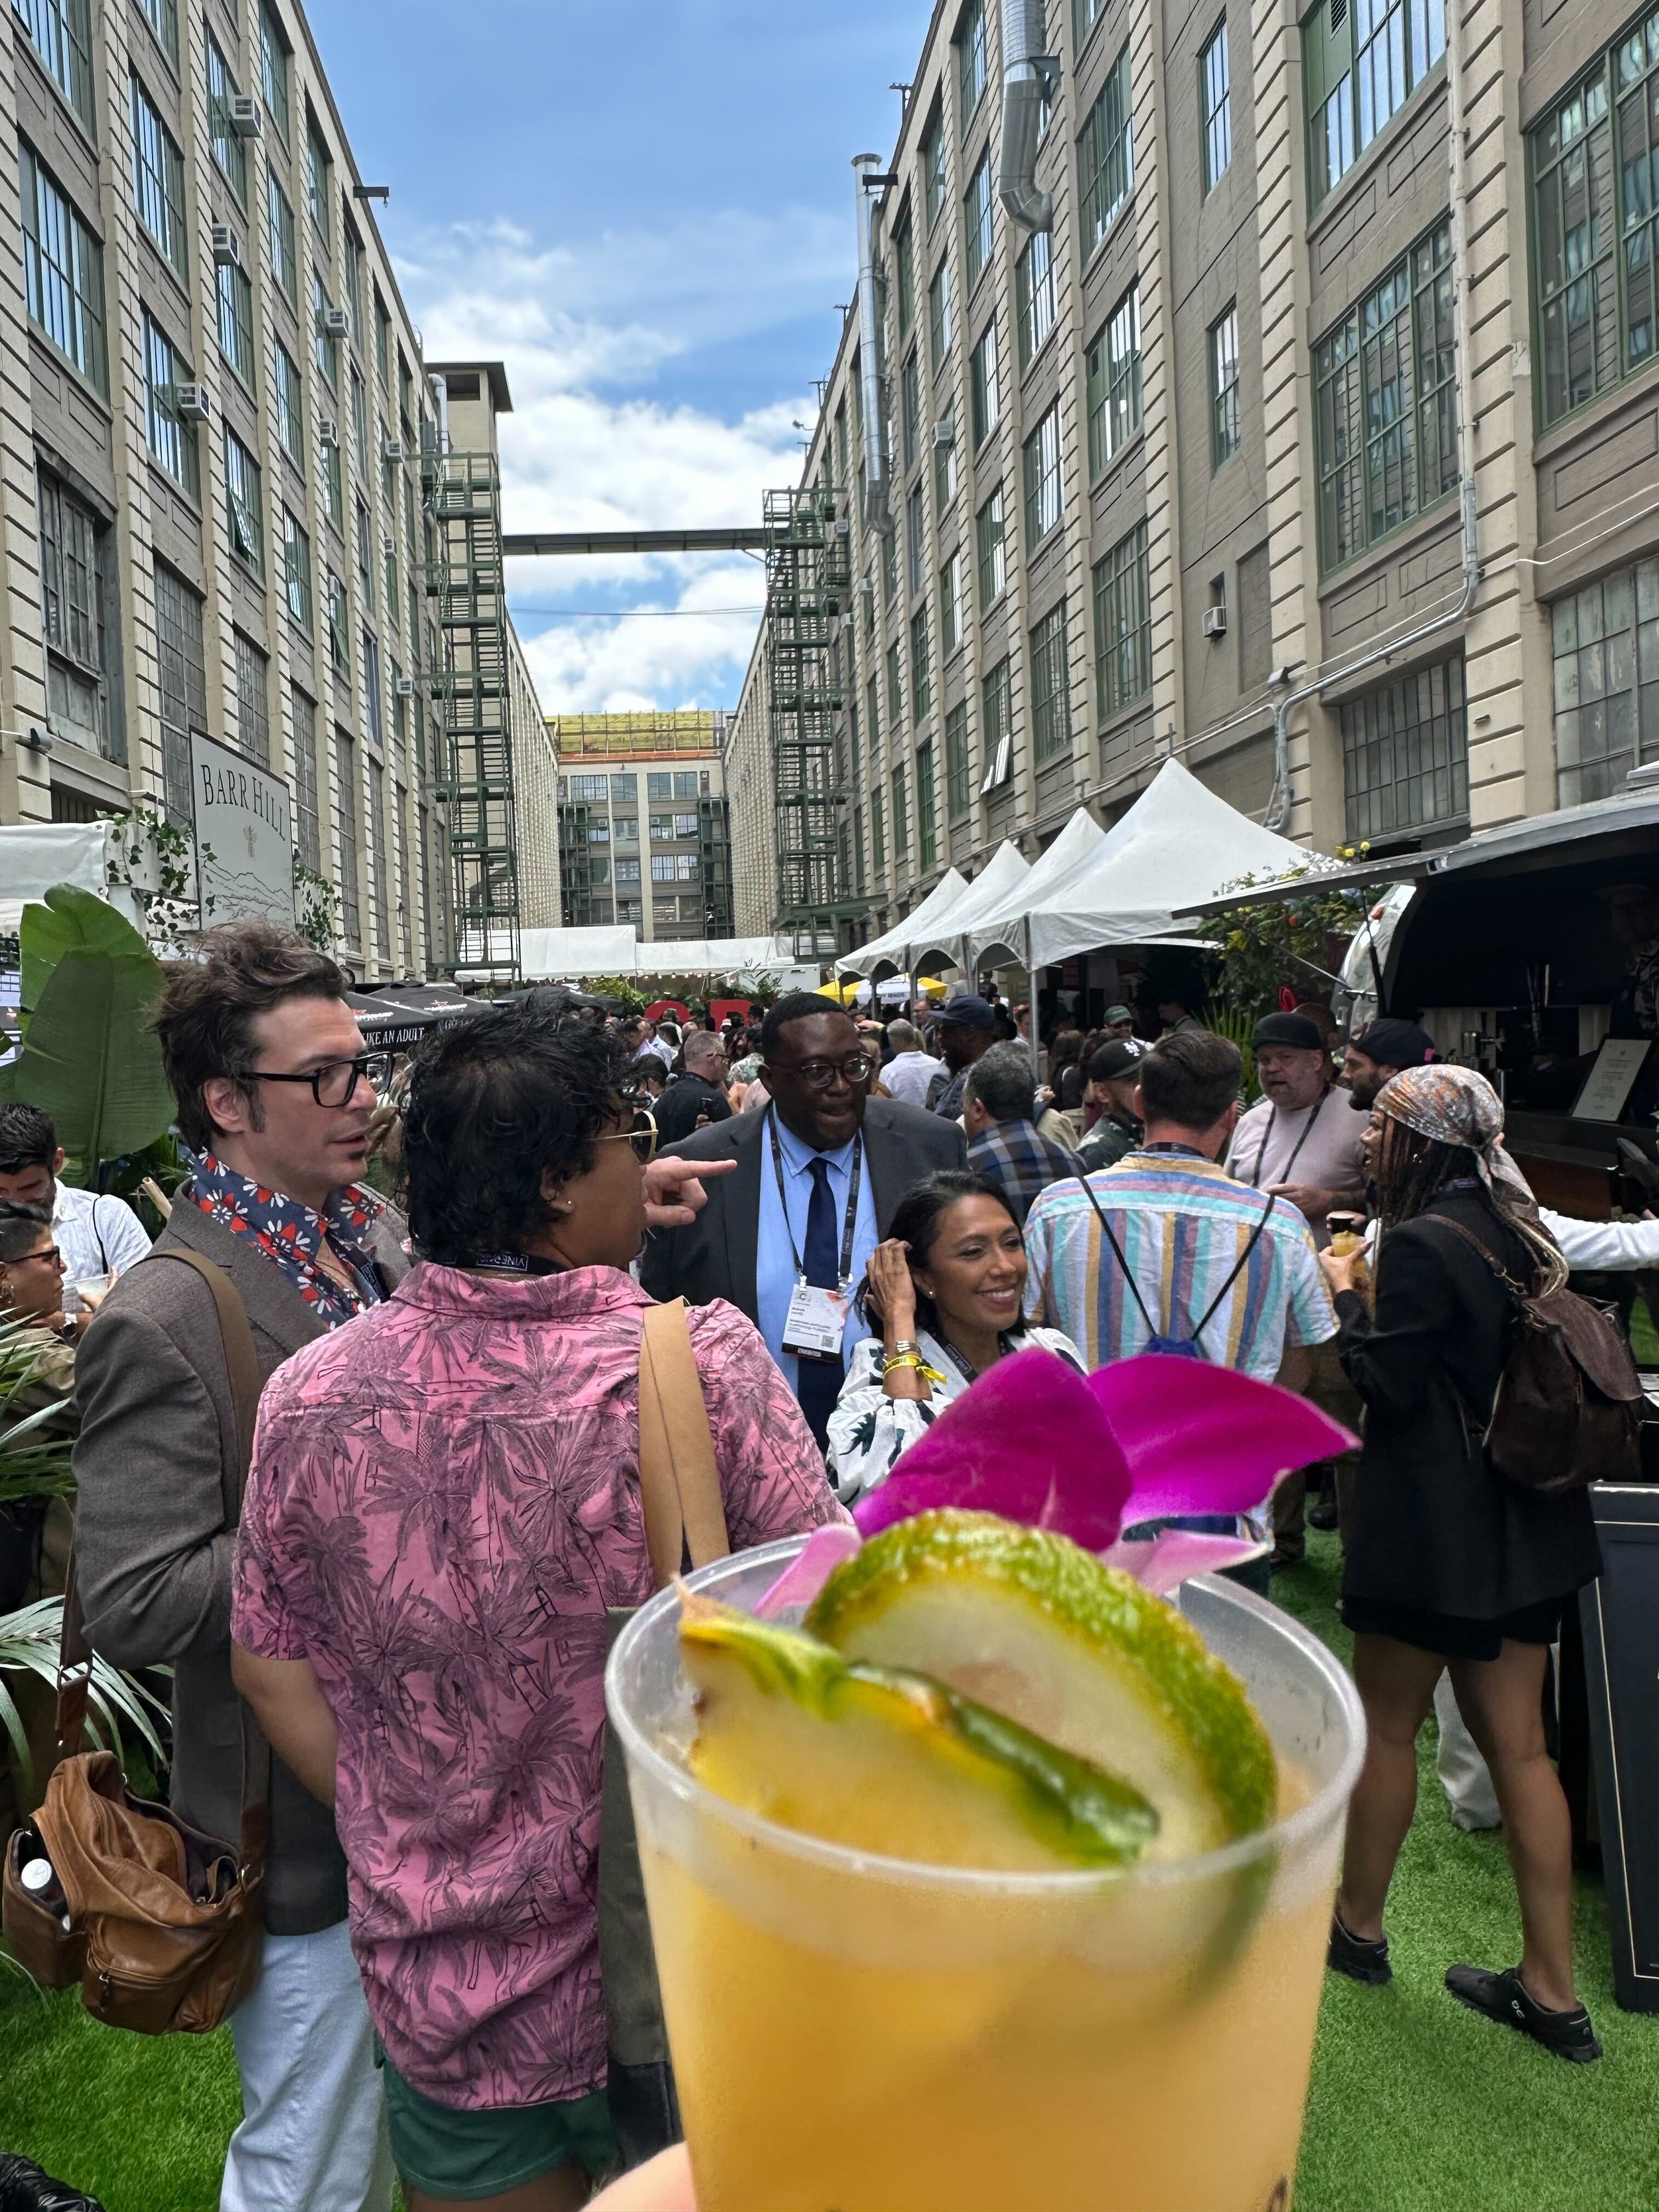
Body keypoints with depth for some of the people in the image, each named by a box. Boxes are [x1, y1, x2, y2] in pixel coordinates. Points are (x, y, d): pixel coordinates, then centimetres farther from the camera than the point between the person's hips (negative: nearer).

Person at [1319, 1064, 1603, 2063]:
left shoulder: (1420, 1244, -19)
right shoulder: (1517, 1232, 7)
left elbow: (1390, 1388, -19)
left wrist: (1347, 1295, -8)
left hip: (1434, 1526, -8)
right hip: (1525, 1522, 8)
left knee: (1388, 1726, 12)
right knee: (1520, 1743, 13)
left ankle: (1359, 1923, 31)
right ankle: (1552, 1990, 21)